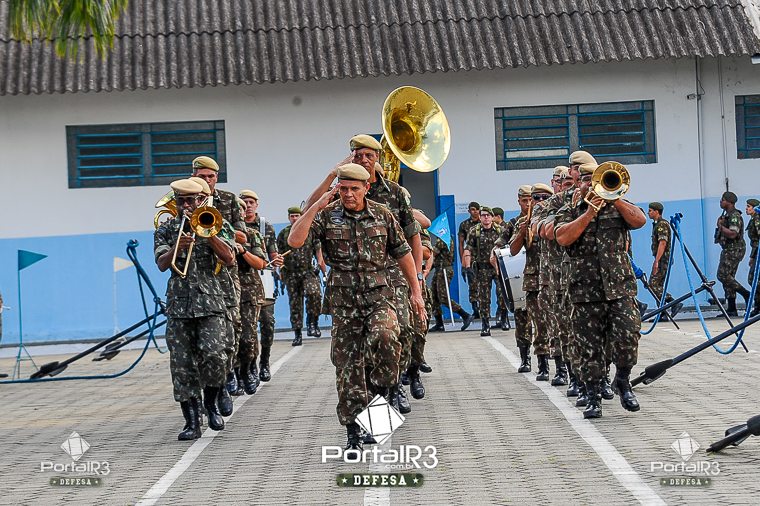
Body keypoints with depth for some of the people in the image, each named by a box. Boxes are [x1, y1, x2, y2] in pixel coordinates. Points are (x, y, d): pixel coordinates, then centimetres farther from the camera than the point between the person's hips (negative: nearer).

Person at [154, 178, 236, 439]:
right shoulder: (166, 229, 12)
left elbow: (229, 259, -4)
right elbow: (161, 264, -2)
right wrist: (178, 247, -21)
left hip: (210, 301, -1)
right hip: (179, 304, 2)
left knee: (213, 354, -19)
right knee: (182, 364, -4)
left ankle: (211, 404, 6)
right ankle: (192, 422, 1)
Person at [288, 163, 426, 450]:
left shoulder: (382, 215, 4)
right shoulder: (327, 216, 0)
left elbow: (402, 254, 12)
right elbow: (294, 241, -13)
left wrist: (416, 291, 9)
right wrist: (316, 207, -16)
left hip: (379, 295, 0)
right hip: (344, 301, 1)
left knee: (384, 337, -31)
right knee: (347, 365, 2)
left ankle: (382, 389, -6)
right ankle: (353, 431, 12)